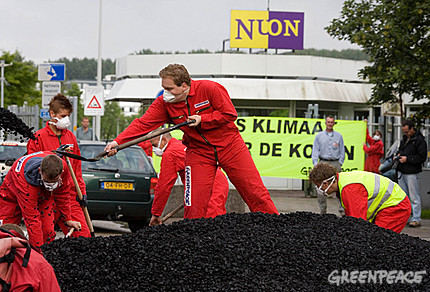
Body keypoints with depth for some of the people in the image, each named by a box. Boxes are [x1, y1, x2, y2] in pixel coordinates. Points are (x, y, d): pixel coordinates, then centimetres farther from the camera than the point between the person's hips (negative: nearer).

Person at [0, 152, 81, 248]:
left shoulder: (63, 167, -33)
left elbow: (62, 196, -10)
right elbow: (32, 218, -42)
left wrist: (67, 219, 0)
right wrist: (39, 248, -43)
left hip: (42, 195, 3)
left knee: (47, 231, -13)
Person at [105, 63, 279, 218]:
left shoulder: (209, 89, -18)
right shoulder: (163, 103, -8)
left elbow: (230, 114, -15)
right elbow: (143, 124, -14)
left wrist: (201, 120, -23)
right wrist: (117, 142, -27)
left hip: (229, 145, -2)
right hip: (198, 151, 2)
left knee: (254, 191, -1)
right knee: (195, 204, -7)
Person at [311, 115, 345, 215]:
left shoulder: (339, 136, 11)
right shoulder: (319, 136, 9)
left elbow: (342, 151, 11)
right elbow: (315, 151, 6)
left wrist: (340, 163, 1)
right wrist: (315, 164, -4)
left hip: (335, 163, 0)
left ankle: (342, 209, -7)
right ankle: (323, 210, 3)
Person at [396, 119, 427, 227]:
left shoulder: (419, 140, -11)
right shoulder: (405, 138, 15)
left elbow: (422, 157, -14)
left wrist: (407, 159, -16)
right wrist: (399, 154, 9)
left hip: (412, 173, -8)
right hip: (401, 172, 8)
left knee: (414, 197, -7)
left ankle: (416, 219, -5)